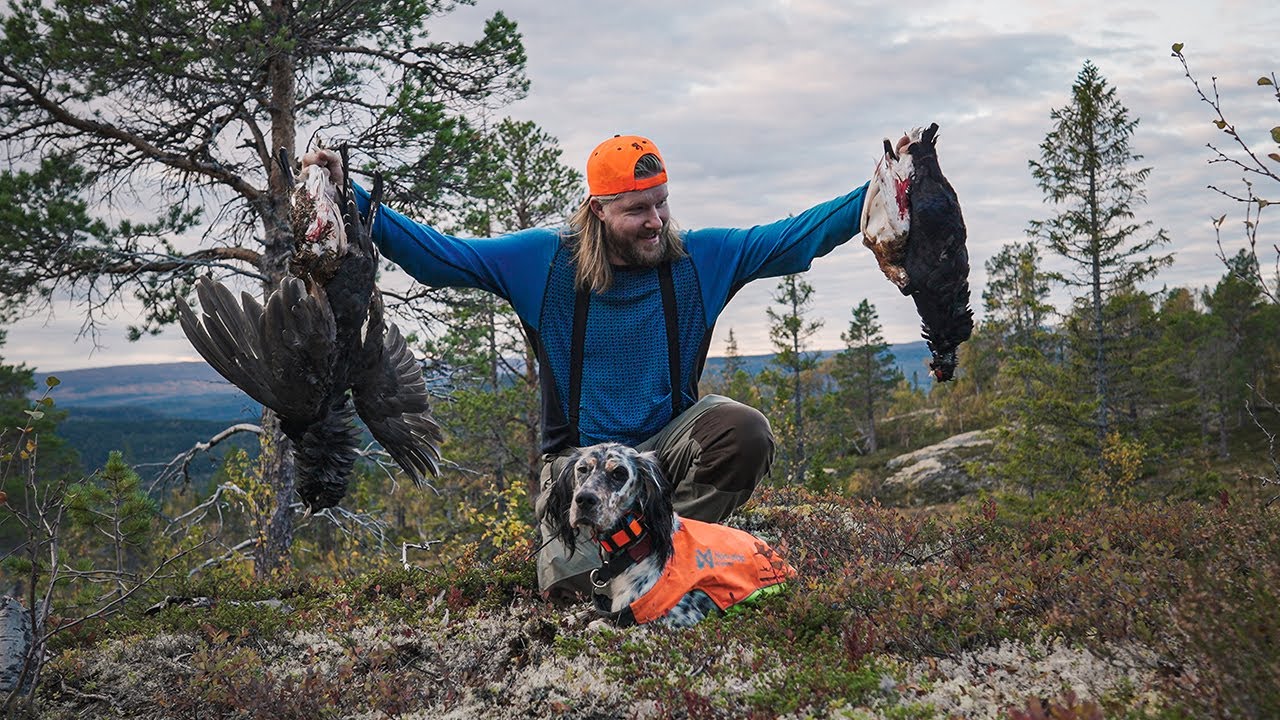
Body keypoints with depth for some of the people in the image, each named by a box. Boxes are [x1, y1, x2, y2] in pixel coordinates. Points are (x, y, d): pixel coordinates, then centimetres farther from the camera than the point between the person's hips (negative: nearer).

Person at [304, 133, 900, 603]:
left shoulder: (701, 257, 0)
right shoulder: (545, 259, -4)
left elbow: (798, 236, 3)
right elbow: (435, 255, -2)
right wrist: (349, 197, -10)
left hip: (669, 444, 2)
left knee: (745, 429, -29)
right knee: (572, 584, -24)